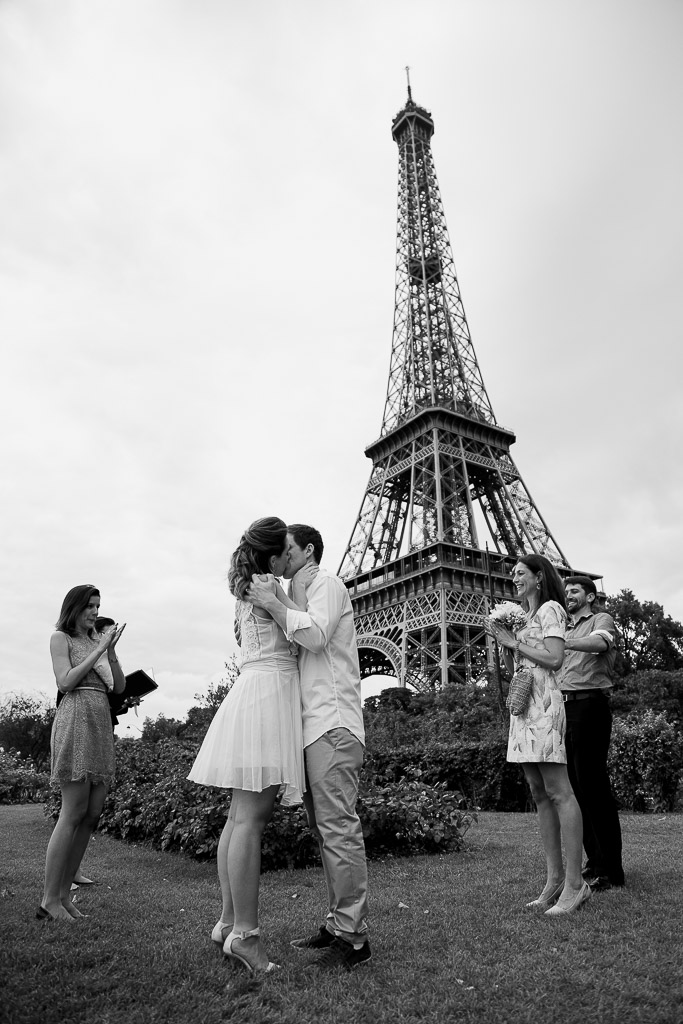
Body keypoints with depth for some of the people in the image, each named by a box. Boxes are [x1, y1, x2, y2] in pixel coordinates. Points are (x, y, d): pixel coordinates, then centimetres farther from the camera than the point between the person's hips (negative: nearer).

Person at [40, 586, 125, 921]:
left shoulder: (99, 641, 18)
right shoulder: (60, 638, 4)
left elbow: (119, 687, 11)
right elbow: (65, 682, -9)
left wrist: (111, 651, -2)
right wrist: (98, 650, -10)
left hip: (102, 725, 6)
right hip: (75, 720, -6)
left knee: (93, 814, 4)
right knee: (74, 812, -7)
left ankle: (64, 894, 14)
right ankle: (49, 900, 3)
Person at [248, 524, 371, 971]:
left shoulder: (325, 582, -1)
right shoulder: (299, 597, 26)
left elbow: (315, 635, -17)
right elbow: (300, 645, 21)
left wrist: (272, 603, -10)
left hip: (333, 724, -9)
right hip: (314, 726, 9)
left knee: (338, 827, -8)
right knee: (326, 829, 11)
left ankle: (354, 938, -2)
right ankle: (338, 924, 19)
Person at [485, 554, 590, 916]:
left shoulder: (551, 609, -1)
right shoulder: (522, 617, 22)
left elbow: (554, 658, -14)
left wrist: (514, 642, -9)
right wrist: (502, 639, 5)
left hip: (543, 704, -9)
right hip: (522, 707, 9)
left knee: (558, 792, -7)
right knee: (539, 794, 8)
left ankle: (574, 882, -3)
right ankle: (555, 878, 14)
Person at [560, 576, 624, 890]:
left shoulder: (601, 619, 3)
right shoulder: (569, 631, 25)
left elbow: (600, 643, -21)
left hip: (589, 705, -7)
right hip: (565, 707, 7)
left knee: (593, 786, -6)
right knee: (576, 787, 8)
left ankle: (609, 870, 1)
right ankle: (594, 862, 18)